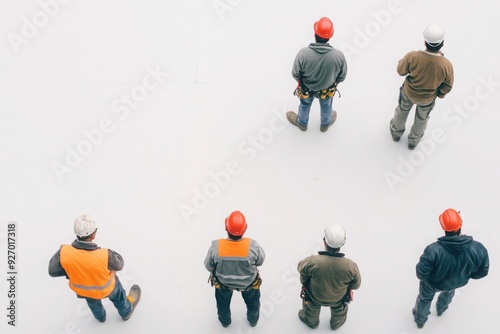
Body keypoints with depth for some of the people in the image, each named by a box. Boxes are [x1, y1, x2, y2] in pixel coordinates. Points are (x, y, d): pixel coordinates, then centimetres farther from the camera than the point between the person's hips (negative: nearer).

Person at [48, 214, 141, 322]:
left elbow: (53, 271, -19)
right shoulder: (105, 256, -43)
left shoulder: (64, 252, -38)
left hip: (81, 289, 3)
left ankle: (100, 316, 70)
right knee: (117, 293, 33)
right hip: (105, 288, -2)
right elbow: (118, 265, -20)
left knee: (92, 299, 38)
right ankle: (126, 311, 64)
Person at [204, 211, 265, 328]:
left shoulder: (215, 247, -37)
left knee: (223, 302, 36)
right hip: (249, 282, 0)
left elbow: (208, 266, -17)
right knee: (252, 301, 36)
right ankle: (253, 320, 62)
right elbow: (260, 261, -17)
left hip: (223, 281, 0)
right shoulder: (253, 246, -39)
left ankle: (225, 321, 63)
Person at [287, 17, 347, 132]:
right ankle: (325, 124, 64)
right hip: (327, 90, 1)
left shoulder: (303, 53, -37)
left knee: (305, 105, 34)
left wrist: (303, 81, 3)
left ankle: (302, 123, 63)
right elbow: (342, 76, -15)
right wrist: (333, 82, 8)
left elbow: (295, 74, -21)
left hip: (306, 88, 0)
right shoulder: (339, 55, -33)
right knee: (326, 106, 35)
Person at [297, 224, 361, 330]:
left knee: (311, 306, 36)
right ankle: (336, 323, 67)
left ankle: (310, 321, 65)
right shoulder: (351, 266, -37)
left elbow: (301, 268, -18)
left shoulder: (312, 262, -42)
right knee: (339, 308, 37)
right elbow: (355, 285, -17)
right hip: (338, 298, 1)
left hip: (315, 296, 0)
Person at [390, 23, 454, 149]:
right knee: (422, 118, 32)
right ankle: (414, 140, 58)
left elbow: (401, 71, -15)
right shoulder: (446, 65, -33)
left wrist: (402, 61, 5)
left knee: (402, 110, 34)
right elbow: (447, 87, -15)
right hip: (428, 99, 0)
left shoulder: (412, 56, -36)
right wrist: (440, 94, 6)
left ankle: (396, 132, 62)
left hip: (408, 92, 0)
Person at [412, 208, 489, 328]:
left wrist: (421, 276, -6)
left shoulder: (433, 250, -43)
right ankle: (441, 309, 69)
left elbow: (421, 274, -30)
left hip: (432, 284, -3)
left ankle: (420, 320, 59)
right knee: (449, 291, 40)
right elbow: (482, 271, -16)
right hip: (457, 282, 3)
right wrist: (465, 274, 3)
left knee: (425, 299, 32)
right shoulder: (478, 249, -35)